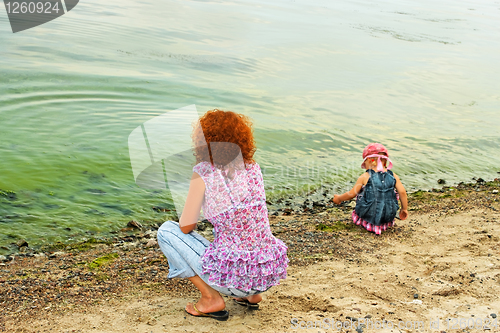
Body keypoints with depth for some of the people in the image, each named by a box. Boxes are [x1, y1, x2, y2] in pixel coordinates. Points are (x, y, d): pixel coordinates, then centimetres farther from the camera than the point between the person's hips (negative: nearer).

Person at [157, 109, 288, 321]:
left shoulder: (204, 172, -10)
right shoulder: (253, 168, 6)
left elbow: (186, 227, -2)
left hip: (232, 276, -6)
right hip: (271, 274, 6)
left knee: (166, 231, 10)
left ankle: (211, 298, 5)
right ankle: (252, 294, 19)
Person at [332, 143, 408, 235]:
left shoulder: (365, 177, -6)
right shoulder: (393, 176, 1)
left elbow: (351, 194, 1)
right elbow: (402, 192, -3)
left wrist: (339, 198, 20)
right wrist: (404, 209, 13)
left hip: (369, 216, -2)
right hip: (388, 219, 2)